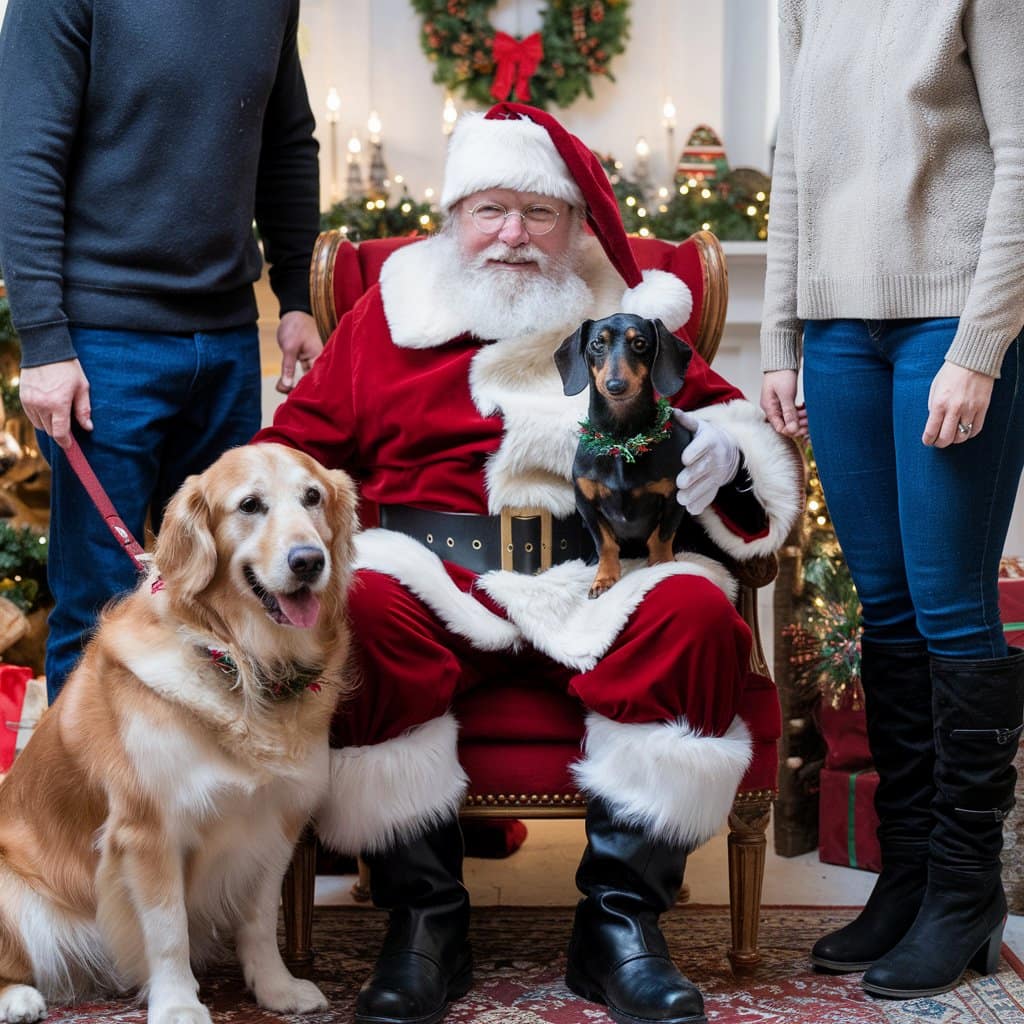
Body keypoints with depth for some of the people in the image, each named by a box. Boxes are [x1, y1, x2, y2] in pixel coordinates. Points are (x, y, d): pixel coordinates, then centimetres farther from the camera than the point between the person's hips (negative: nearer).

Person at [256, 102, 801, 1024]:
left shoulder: (628, 317, 22)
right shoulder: (388, 316, 20)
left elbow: (718, 407, 21)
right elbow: (300, 445, 18)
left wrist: (725, 444, -3)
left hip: (596, 587, 1)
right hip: (433, 576, -1)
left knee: (695, 611, -31)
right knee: (359, 609, -34)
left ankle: (620, 920, -20)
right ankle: (424, 921, -22)